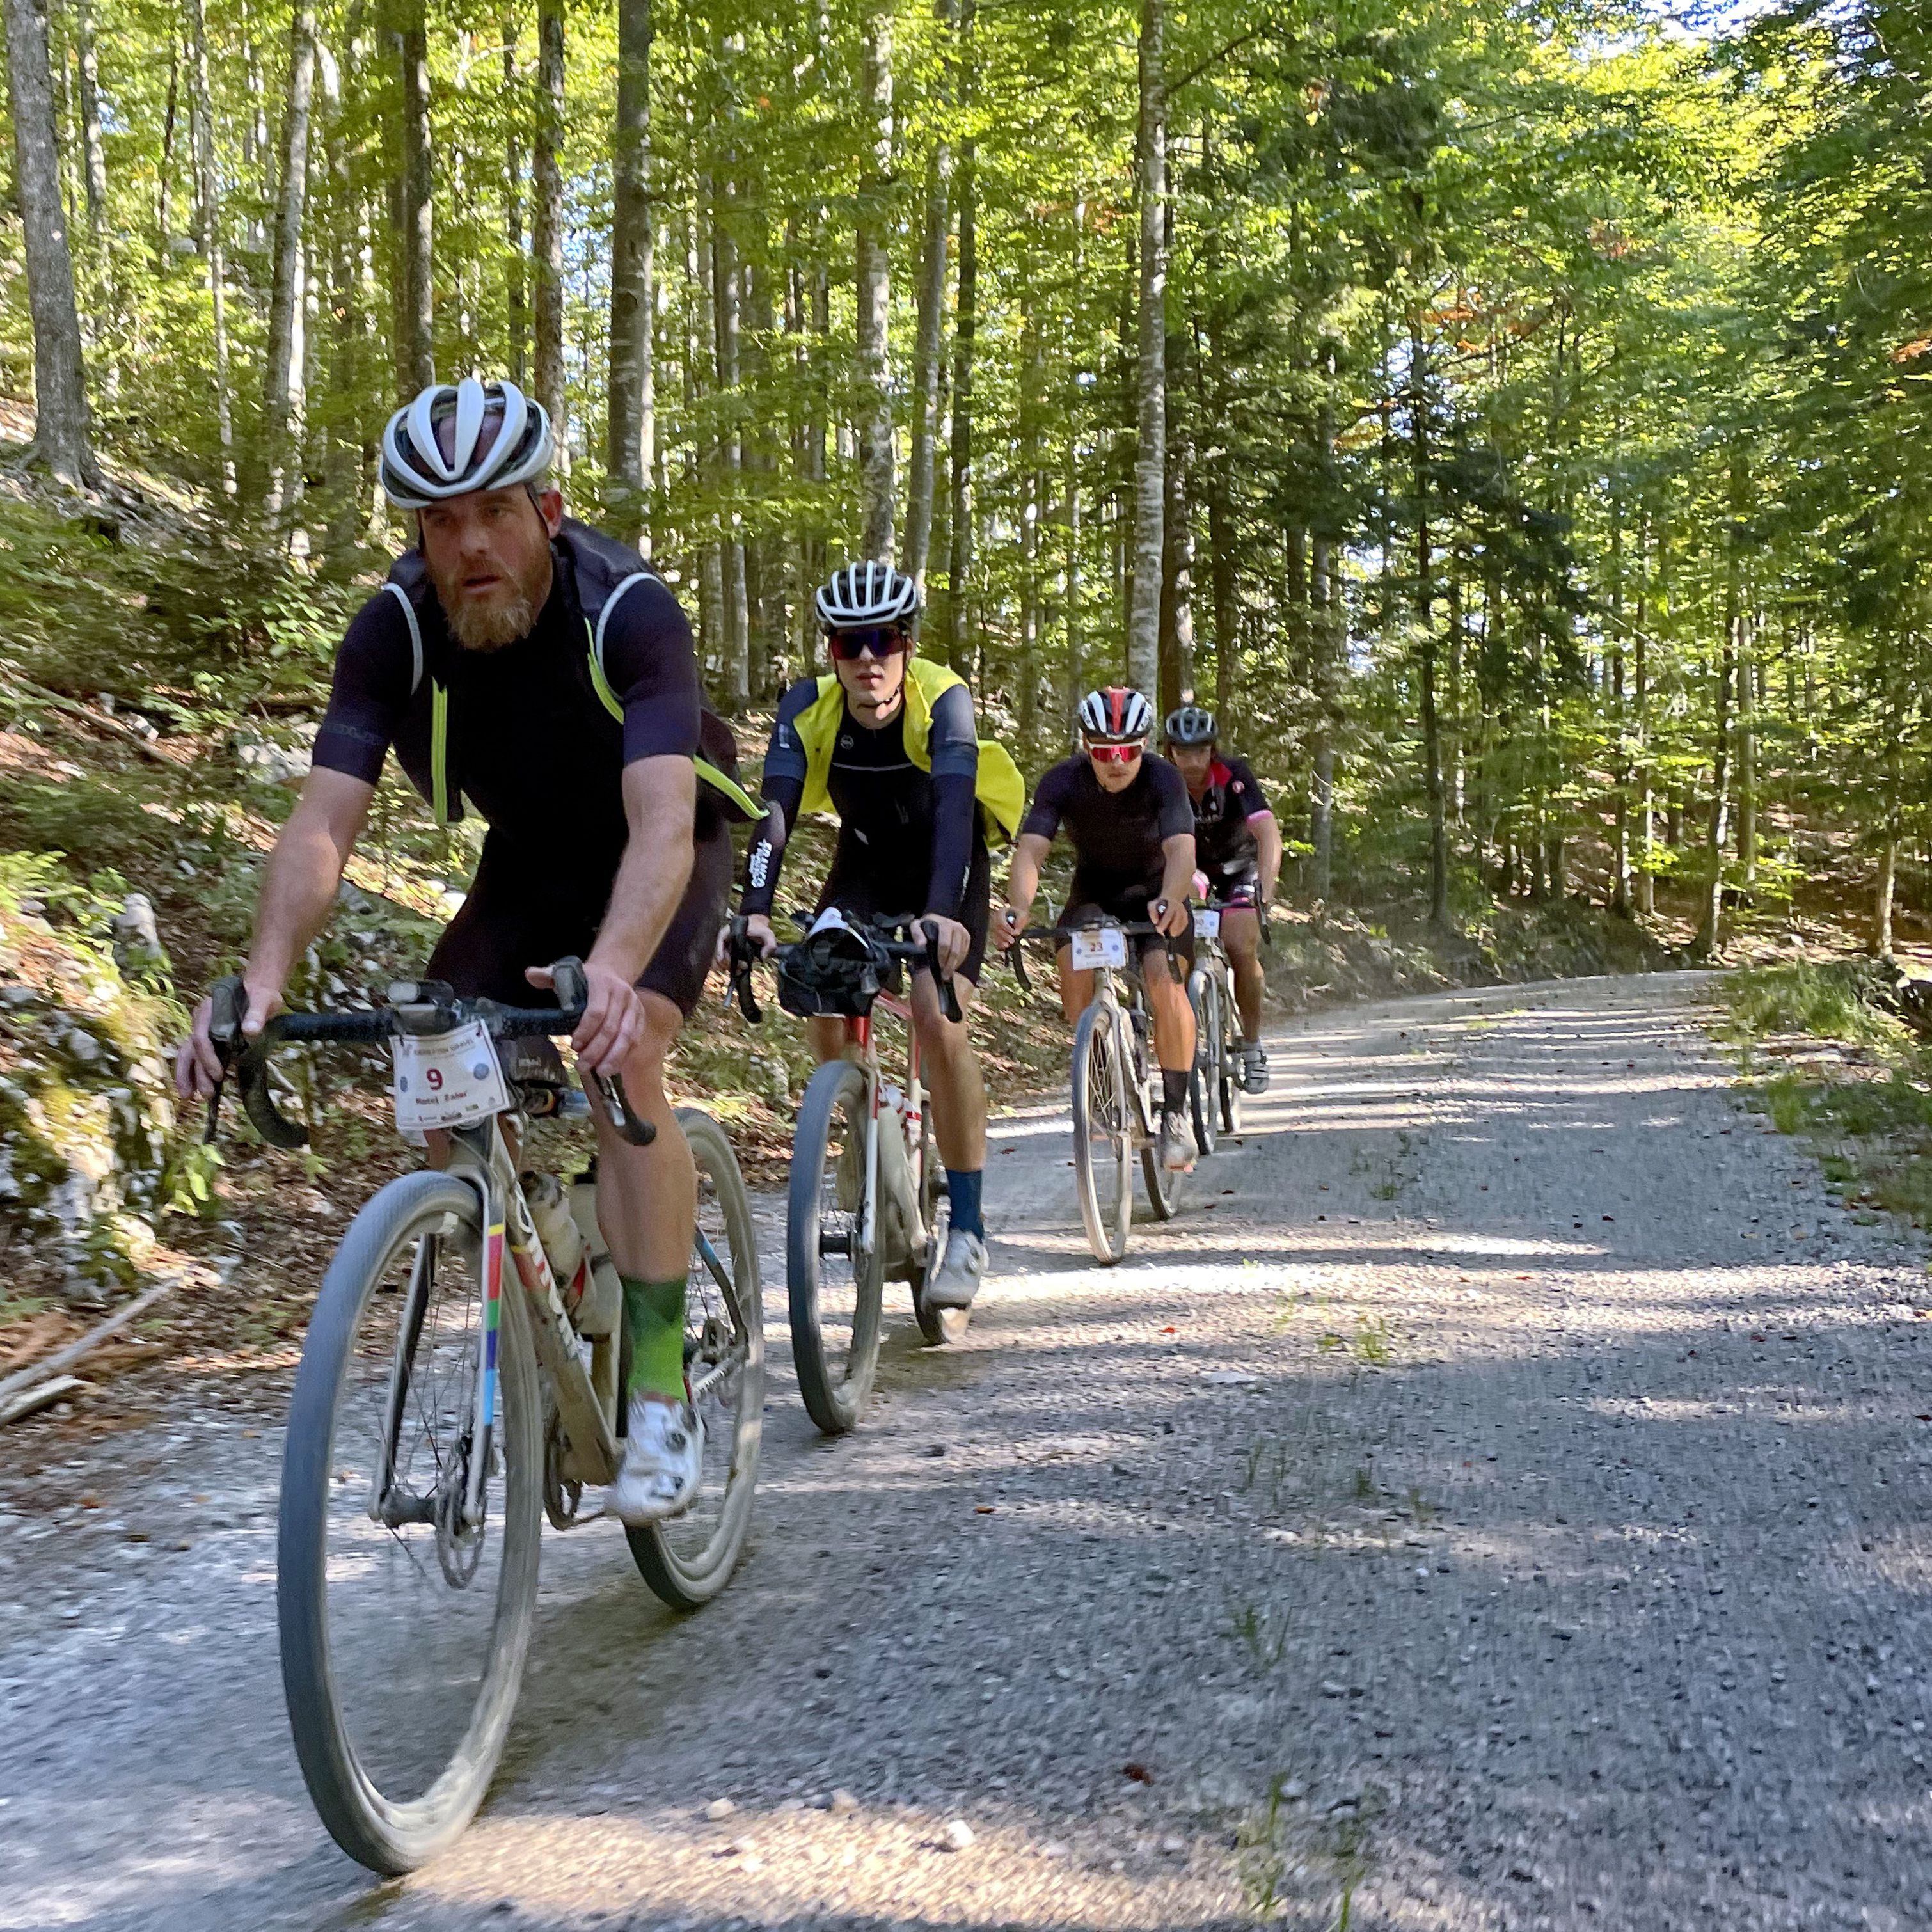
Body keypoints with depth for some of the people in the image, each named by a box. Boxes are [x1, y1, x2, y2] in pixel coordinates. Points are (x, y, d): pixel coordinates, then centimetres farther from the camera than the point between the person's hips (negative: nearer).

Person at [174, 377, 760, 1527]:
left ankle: (661, 1393, -19)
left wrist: (611, 968, -64)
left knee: (621, 1057, -29)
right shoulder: (395, 631, -22)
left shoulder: (630, 610, -33)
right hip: (530, 860, 4)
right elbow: (324, 822, -29)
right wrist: (263, 979, -48)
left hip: (663, 853, -4)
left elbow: (661, 821, -45)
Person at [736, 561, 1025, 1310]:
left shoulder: (942, 699, -29)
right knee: (822, 1003, -19)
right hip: (867, 863, 3)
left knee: (939, 1024, -21)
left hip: (950, 866, -3)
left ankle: (967, 1230, -11)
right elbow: (775, 810, -31)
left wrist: (942, 912, -57)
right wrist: (756, 911, -46)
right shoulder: (808, 707, -22)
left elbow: (955, 806, -42)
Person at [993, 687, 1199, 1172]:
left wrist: (1171, 899, -61)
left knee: (1164, 980, -27)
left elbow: (1181, 848, -39)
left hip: (1155, 894, -2)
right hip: (1093, 894, 2)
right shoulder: (1062, 782, -22)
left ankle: (1176, 1111, -14)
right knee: (1074, 962, -27)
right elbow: (1031, 849, -34)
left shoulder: (1162, 778, -25)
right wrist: (1018, 906, -55)